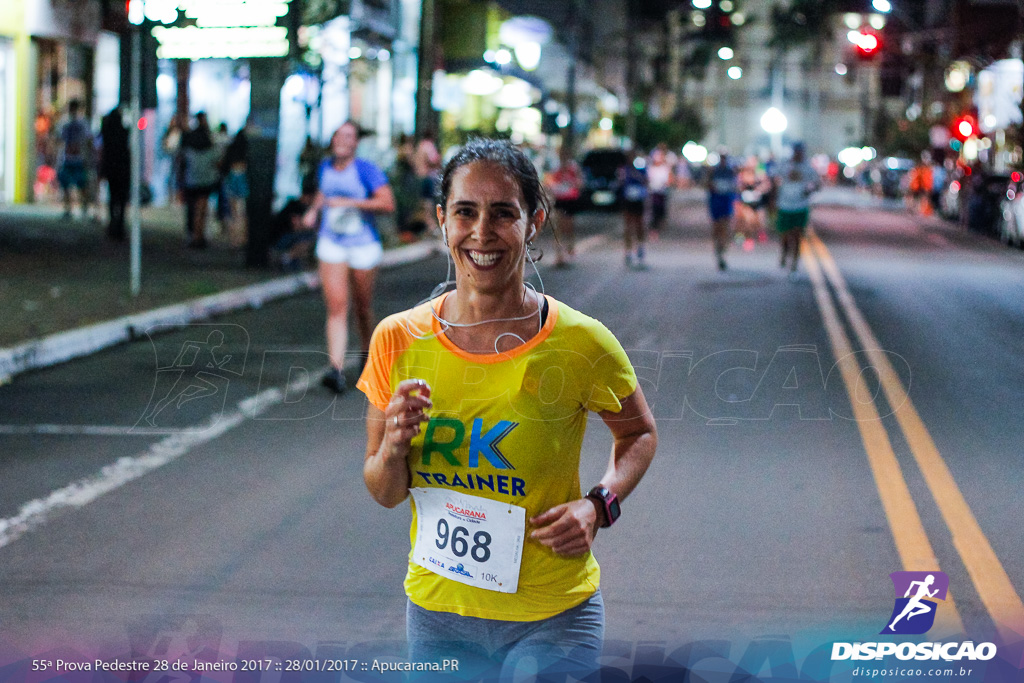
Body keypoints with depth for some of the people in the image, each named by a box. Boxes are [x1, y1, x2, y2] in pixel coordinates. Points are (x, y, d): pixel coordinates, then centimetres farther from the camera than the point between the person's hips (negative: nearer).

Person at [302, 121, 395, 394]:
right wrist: (314, 210, 8)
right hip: (331, 244, 3)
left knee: (363, 308, 11)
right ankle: (337, 370, -19)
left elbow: (388, 203, -19)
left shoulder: (366, 170, -10)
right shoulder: (325, 167, 6)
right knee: (336, 308, -10)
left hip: (363, 246, -3)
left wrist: (350, 203, -23)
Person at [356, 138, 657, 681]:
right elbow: (384, 494, 3)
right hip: (435, 612, 2)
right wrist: (393, 450, -19)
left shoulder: (581, 344, -12)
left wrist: (598, 505, -11)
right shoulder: (398, 341, -6)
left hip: (551, 619, -2)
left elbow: (639, 433, 8)